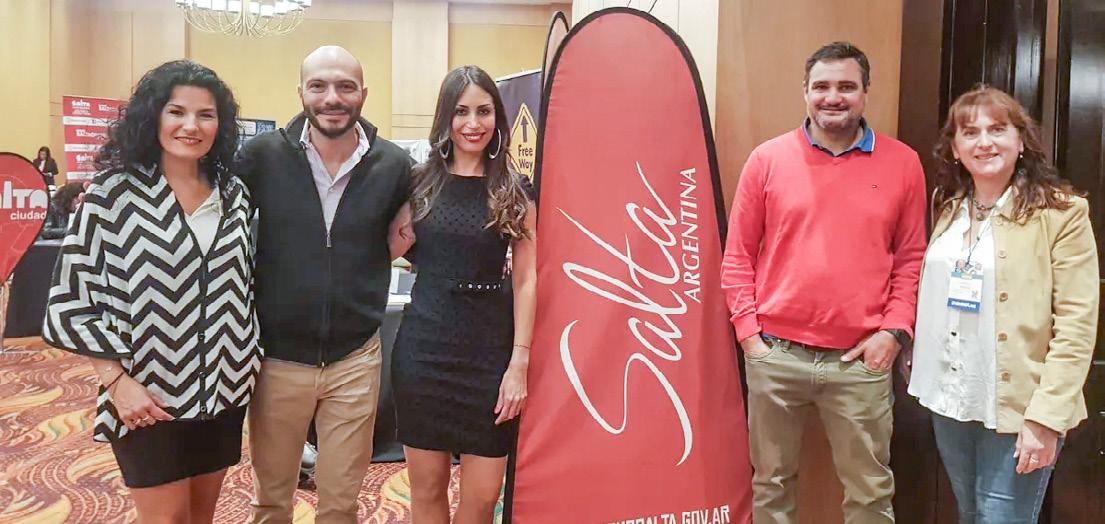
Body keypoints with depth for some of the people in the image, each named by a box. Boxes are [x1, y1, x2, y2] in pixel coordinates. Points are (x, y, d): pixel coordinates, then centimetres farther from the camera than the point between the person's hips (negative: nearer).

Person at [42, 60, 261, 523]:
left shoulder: (233, 193, 4)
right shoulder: (115, 192, -10)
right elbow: (71, 298, -9)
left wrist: (250, 362, 7)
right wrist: (118, 381, -15)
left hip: (223, 389, 4)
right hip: (149, 396, -4)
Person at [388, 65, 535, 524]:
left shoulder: (516, 192, 2)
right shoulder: (420, 183, 5)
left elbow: (526, 280, -1)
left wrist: (519, 362, -7)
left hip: (490, 350, -1)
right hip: (424, 347, 1)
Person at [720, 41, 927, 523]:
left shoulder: (902, 163, 3)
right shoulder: (768, 158, 1)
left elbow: (911, 258, 7)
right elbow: (738, 255, 3)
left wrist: (894, 330, -4)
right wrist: (748, 330, -3)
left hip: (861, 360, 0)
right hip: (775, 354, 0)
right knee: (771, 483, 14)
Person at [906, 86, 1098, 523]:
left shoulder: (1061, 212, -9)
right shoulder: (950, 209, 8)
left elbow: (1077, 325, -14)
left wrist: (1046, 417, -19)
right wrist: (922, 372, 6)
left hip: (1015, 408, -5)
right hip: (950, 401, 6)